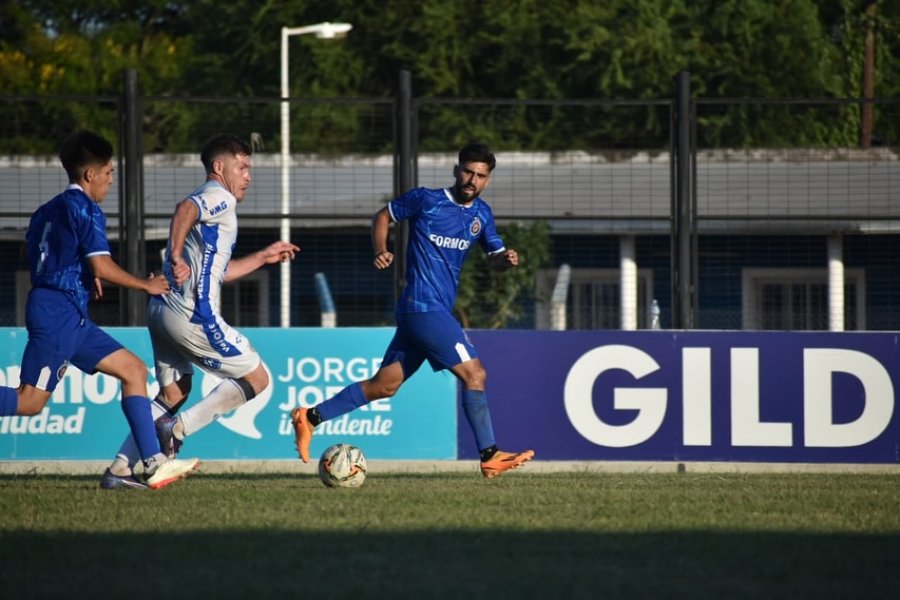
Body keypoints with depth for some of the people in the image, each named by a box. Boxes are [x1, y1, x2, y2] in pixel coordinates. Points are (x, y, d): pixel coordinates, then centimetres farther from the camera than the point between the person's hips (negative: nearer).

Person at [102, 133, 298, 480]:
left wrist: (263, 257, 35)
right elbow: (185, 209, -28)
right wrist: (177, 256, -33)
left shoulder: (210, 201, 26)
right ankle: (178, 428, -8)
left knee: (173, 392, 19)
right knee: (256, 379, 0)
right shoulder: (221, 198, -4)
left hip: (163, 308, 10)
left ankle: (120, 466, 11)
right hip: (192, 315, -10)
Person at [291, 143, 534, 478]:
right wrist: (381, 250, -8)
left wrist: (506, 259, -5)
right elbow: (383, 216, 8)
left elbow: (494, 258, 18)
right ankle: (490, 457, -8)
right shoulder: (426, 200, -5)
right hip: (424, 308, -8)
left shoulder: (481, 214, 13)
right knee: (474, 375, -12)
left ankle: (310, 417, 15)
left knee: (384, 385, 9)